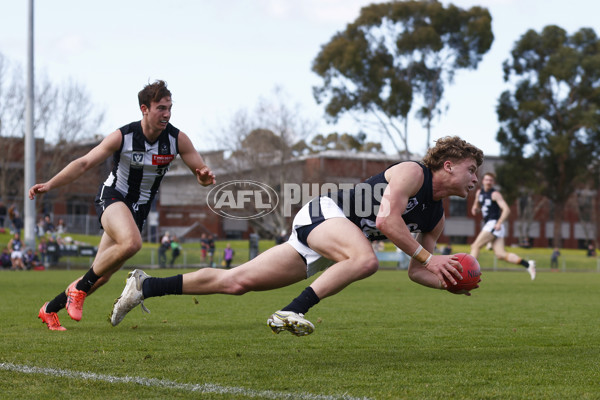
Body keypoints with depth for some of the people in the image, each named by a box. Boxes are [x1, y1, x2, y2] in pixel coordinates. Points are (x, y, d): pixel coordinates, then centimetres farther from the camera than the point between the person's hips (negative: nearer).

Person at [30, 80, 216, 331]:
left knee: (102, 275, 3)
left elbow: (201, 173, -3)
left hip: (139, 208, 4)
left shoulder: (177, 139, -10)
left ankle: (50, 309, 24)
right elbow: (84, 163, -15)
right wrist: (49, 185, -26)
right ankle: (79, 288, -18)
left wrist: (205, 176, -29)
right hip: (112, 196, -4)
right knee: (131, 242, -37)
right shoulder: (122, 137, -17)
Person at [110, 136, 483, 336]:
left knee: (236, 282, 1)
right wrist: (429, 257, -21)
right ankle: (291, 313, -34)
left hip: (320, 254, 8)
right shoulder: (411, 172, -11)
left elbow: (416, 271, 15)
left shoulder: (437, 219, 13)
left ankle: (146, 286, 8)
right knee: (365, 258, -37)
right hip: (323, 213, -8)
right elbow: (387, 219, -24)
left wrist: (447, 280, -4)